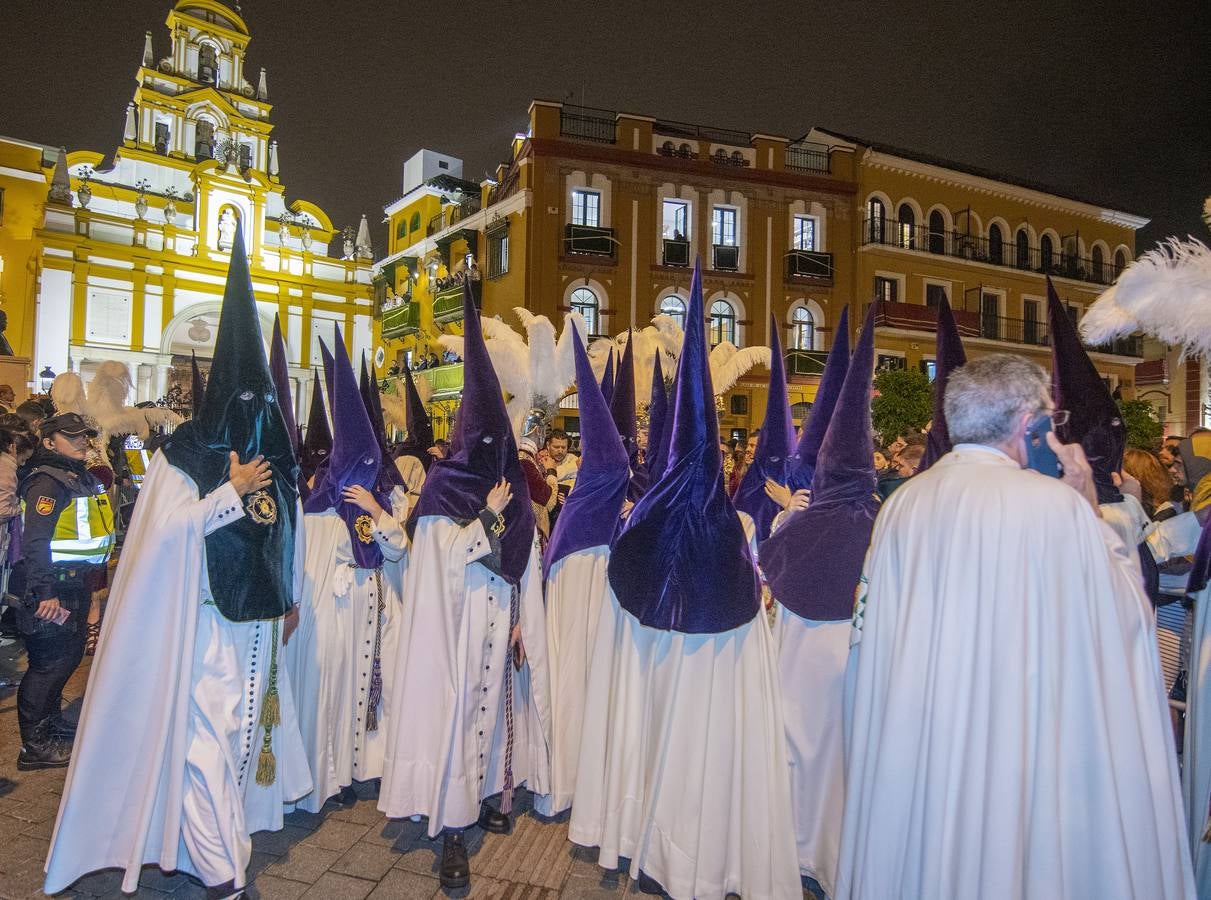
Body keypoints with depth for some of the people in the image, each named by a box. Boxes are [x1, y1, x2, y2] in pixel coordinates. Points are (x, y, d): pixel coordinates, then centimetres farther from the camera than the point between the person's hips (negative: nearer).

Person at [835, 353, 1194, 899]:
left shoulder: (903, 502, -3)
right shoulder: (1057, 503, -15)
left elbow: (871, 636, 3)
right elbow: (1124, 611, 0)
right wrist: (1091, 505, 5)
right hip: (1022, 743, -3)